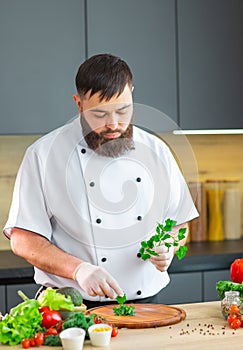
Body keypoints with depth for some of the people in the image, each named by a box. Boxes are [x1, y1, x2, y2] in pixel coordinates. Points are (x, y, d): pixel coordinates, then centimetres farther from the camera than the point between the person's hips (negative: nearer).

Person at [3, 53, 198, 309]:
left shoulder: (155, 151, 7)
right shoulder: (44, 154, -5)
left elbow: (178, 225, 16)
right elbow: (23, 239, -6)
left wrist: (167, 248, -7)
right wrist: (79, 269, -20)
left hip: (146, 302, 4)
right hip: (74, 306, -3)